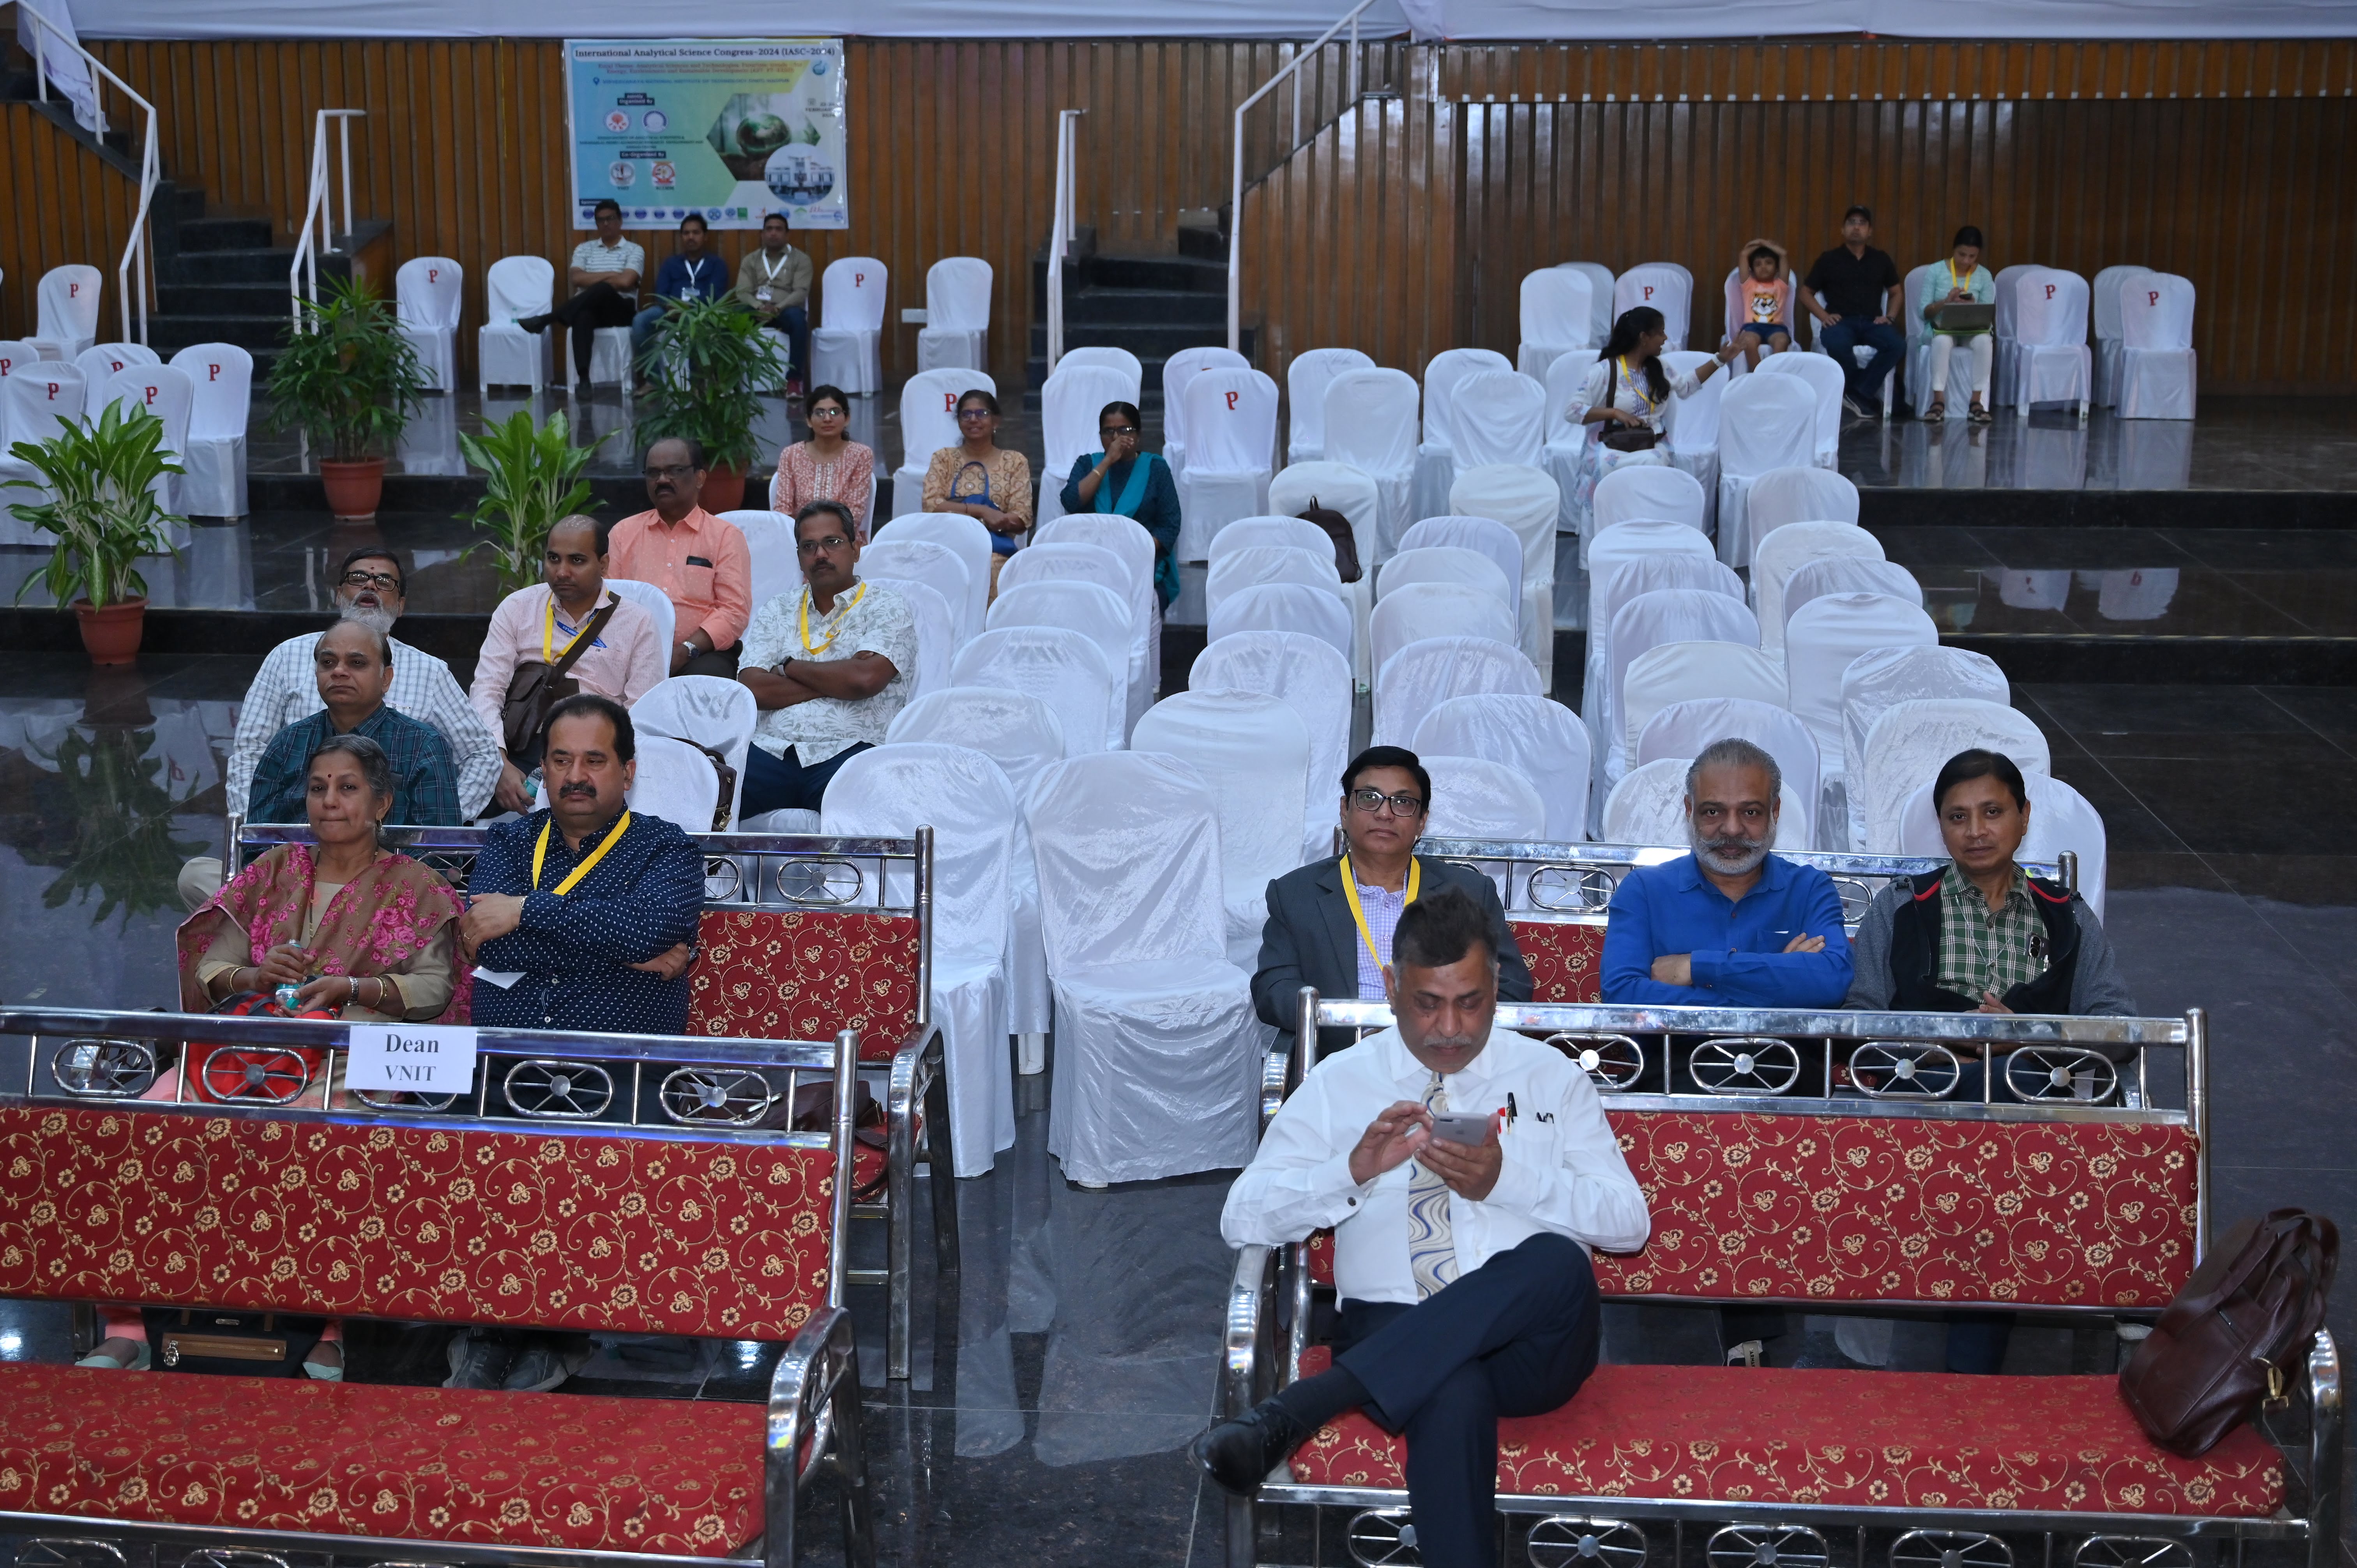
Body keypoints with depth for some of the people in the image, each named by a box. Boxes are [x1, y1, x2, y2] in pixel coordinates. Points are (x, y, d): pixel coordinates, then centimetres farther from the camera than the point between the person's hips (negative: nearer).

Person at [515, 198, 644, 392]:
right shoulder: (584, 249, 19)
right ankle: (583, 379, -50)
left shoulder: (635, 250, 8)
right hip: (589, 307, 2)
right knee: (583, 317, -39)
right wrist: (609, 275, -3)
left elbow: (625, 282, -9)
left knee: (602, 290, -38)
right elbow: (576, 279, 2)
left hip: (620, 309, -2)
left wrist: (592, 280, 1)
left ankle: (545, 320, -34)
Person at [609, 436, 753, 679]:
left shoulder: (726, 536, 10)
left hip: (703, 653, -1)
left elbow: (735, 610, -1)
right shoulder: (624, 533, 19)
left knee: (706, 674, -36)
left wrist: (686, 651, -16)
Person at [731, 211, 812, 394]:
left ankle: (794, 380, -35)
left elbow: (801, 292, -6)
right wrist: (760, 307, -18)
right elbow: (742, 292, 3)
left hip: (785, 310, -2)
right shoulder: (750, 260, 15)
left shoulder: (800, 260, 8)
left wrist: (778, 308, -22)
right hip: (756, 311, 2)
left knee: (797, 318, -38)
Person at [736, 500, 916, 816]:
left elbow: (864, 678, -9)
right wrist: (838, 682, -1)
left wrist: (789, 668, 5)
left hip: (847, 751, -3)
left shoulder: (888, 609, 10)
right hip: (771, 750, 3)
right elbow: (753, 687, 5)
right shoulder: (776, 612, 21)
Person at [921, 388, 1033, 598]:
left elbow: (1022, 521, 1)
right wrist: (982, 512, -12)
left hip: (996, 549, -1)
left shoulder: (1015, 463, 12)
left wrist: (958, 512, -8)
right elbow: (931, 505, 1)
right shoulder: (944, 459, 16)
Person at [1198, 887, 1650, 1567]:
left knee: (1559, 1262, -37)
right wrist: (1355, 1168, -11)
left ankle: (1290, 1414, -42)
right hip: (1392, 1333, -2)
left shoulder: (1550, 1077, 16)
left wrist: (1506, 1180, -9)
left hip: (1526, 1340, 2)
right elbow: (1242, 1220, 6)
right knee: (1453, 1392, -41)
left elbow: (1630, 1224, 6)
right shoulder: (1339, 1084, 15)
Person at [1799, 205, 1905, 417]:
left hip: (1872, 321, 2)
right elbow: (1806, 293, 12)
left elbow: (1896, 292, 24)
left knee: (1897, 344, -31)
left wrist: (1889, 317, 5)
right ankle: (1866, 395, -16)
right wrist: (1824, 316, -4)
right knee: (1836, 344, -39)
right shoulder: (1829, 260, 9)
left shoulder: (1881, 260, 16)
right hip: (1841, 321, -2)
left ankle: (1857, 394, -24)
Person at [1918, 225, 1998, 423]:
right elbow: (1924, 311, -3)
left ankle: (1978, 403, -30)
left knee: (1984, 341, -34)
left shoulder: (1985, 276, 4)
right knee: (1941, 341, -38)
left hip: (1973, 330, 1)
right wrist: (1946, 302, -21)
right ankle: (1938, 401, -34)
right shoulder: (1935, 272, 0)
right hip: (1942, 328, -1)